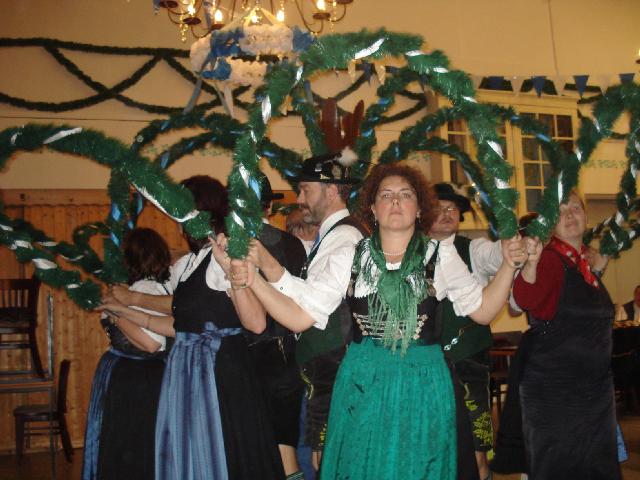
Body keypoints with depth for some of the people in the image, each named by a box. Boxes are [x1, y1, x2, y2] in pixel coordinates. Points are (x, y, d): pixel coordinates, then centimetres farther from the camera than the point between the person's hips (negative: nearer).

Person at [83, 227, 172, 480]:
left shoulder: (143, 288, -19)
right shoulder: (163, 284, 7)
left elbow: (151, 343, -27)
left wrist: (115, 314, -20)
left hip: (131, 380, -9)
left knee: (126, 453, 3)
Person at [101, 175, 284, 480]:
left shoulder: (226, 253, -11)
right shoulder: (184, 265, 15)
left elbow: (256, 323, -20)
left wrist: (231, 271, -31)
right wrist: (125, 312, 22)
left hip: (220, 371, -8)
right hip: (185, 371, 8)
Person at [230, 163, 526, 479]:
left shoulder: (440, 255, 2)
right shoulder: (351, 257, 2)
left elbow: (482, 310, 3)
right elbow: (300, 318, -2)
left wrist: (508, 265, -11)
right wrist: (254, 281, -14)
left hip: (423, 385, 0)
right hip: (362, 385, 0)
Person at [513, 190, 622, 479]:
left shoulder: (589, 262, 8)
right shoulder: (550, 258, -14)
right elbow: (526, 299, -35)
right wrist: (530, 264, -52)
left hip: (596, 387, 7)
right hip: (553, 388, -7)